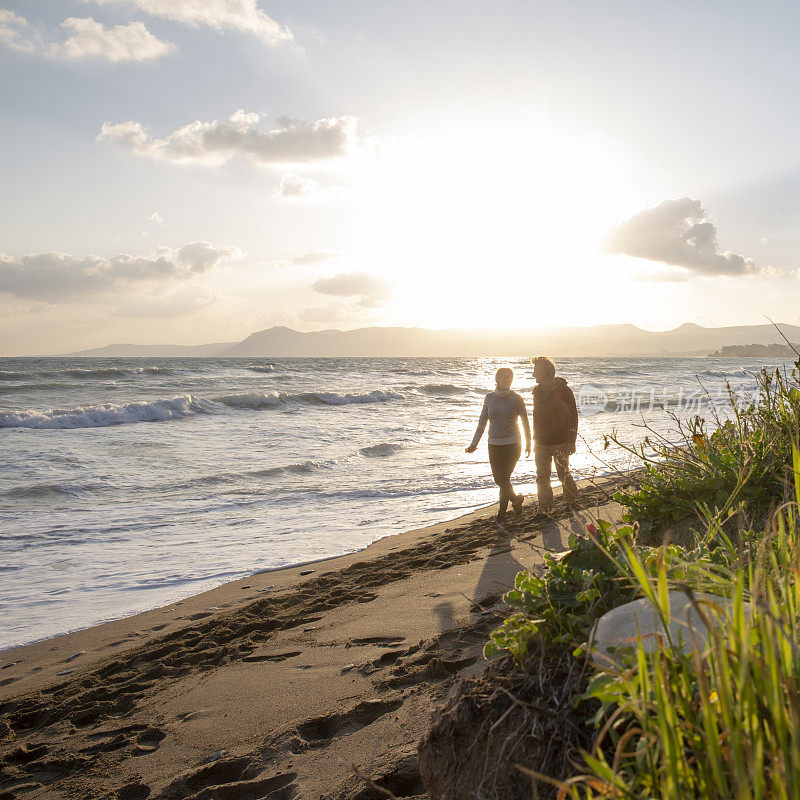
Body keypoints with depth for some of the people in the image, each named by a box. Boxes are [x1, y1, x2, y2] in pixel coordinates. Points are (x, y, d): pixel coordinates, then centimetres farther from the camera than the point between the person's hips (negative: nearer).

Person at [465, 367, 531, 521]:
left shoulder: (516, 399, -7)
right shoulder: (490, 398, 3)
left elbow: (525, 422, 3)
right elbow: (482, 422, 8)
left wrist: (528, 444, 7)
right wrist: (474, 443, 6)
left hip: (511, 444, -4)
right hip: (494, 444, 4)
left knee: (503, 479, -10)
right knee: (498, 479, 9)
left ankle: (502, 510, 10)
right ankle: (516, 499, 31)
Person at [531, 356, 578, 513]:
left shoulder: (564, 391, -10)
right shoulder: (537, 391, 7)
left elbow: (573, 417, -8)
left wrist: (571, 441, -12)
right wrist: (535, 440, 16)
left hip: (561, 443, -5)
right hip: (541, 444, 5)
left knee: (563, 474, 7)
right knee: (542, 477, 2)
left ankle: (572, 499, 31)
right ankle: (545, 508, 10)